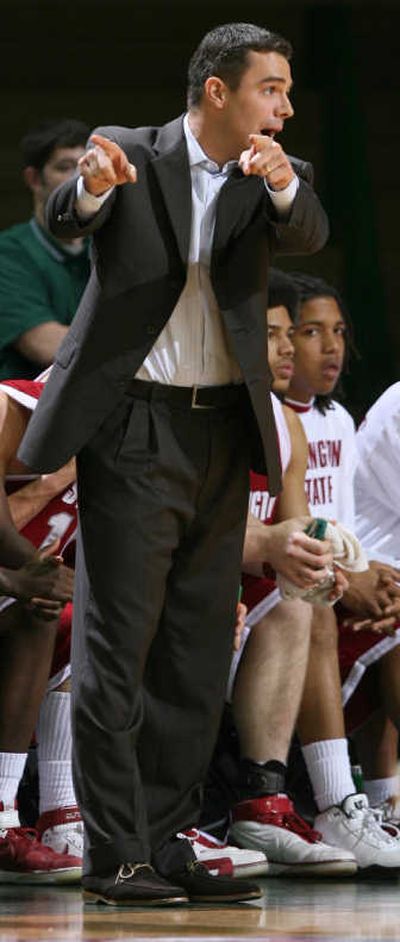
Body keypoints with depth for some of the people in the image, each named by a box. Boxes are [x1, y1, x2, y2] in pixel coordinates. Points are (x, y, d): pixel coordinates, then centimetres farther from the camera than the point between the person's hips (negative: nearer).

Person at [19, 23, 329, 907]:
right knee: (117, 644, -6)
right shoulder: (128, 155, -2)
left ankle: (165, 845, 12)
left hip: (223, 434, 5)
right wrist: (92, 185, -44)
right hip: (133, 429, -5)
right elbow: (65, 218, -20)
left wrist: (283, 185, -36)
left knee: (198, 653, 6)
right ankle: (113, 856, -6)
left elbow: (308, 236, -13)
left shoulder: (273, 178, 7)